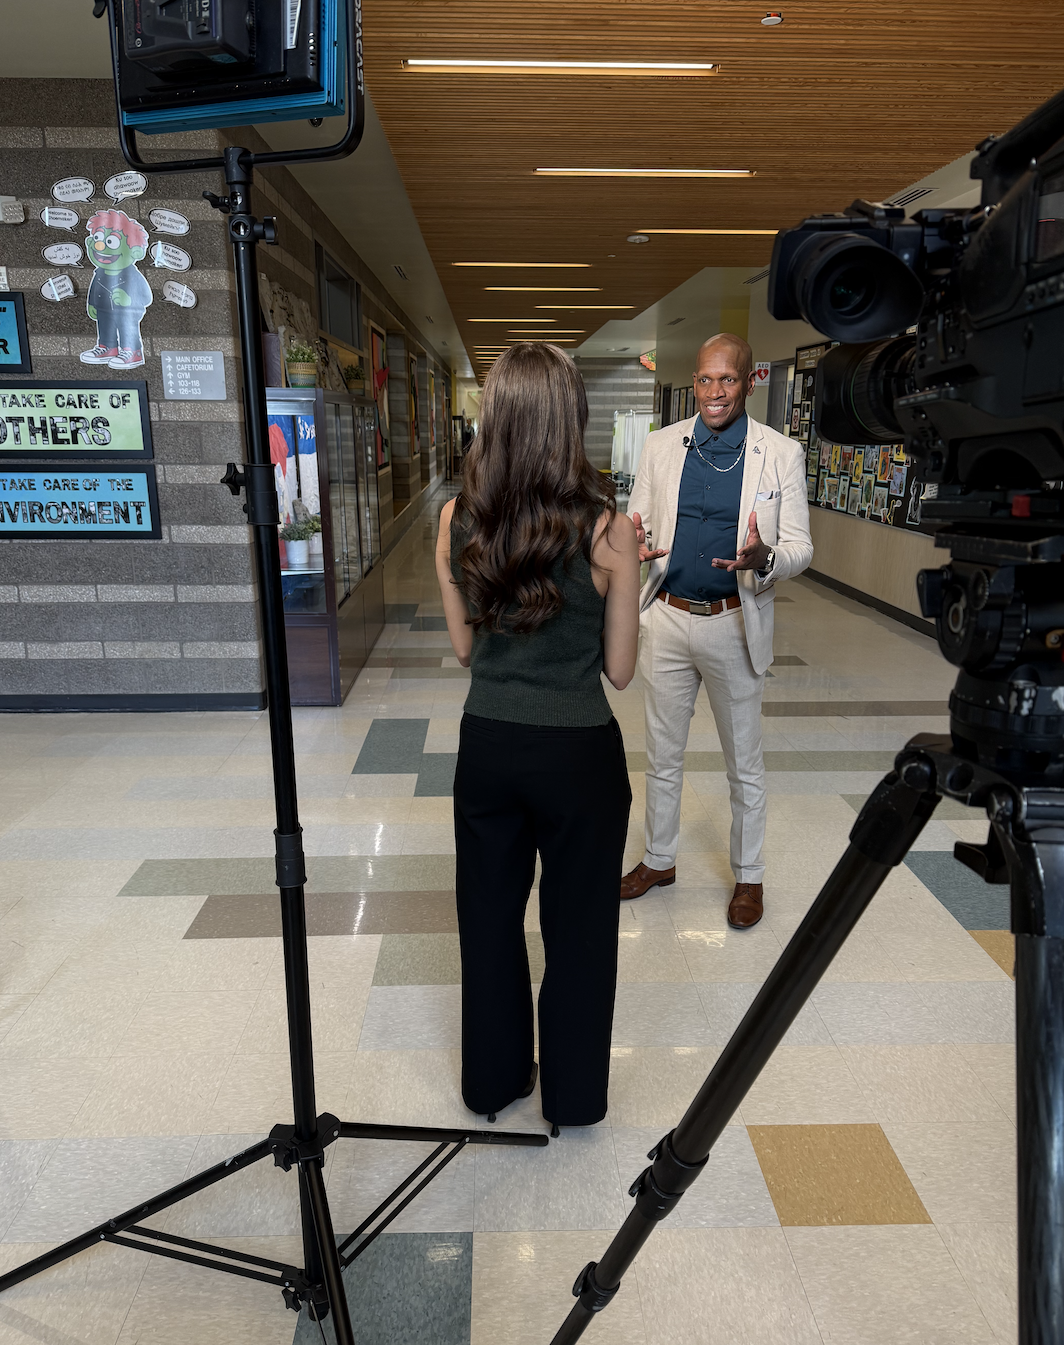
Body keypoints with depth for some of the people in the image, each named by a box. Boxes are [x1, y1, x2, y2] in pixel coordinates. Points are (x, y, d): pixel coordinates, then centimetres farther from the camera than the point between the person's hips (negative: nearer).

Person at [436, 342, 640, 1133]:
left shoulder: (457, 521, -5)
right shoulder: (608, 530, -15)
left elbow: (464, 645, 5)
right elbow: (621, 669, -6)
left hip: (488, 742, 3)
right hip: (579, 750, -3)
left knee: (490, 915, 21)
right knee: (578, 926, 17)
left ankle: (494, 1078, 40)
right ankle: (572, 1095, 35)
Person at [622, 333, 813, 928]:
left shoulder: (782, 454, -5)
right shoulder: (661, 445, 3)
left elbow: (800, 547, -5)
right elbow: (637, 523, 7)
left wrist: (764, 558, -29)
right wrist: (637, 542, -18)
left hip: (736, 626, -2)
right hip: (667, 620, 3)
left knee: (745, 763, 12)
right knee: (663, 754, 16)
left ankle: (749, 876, 30)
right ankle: (660, 860, 36)